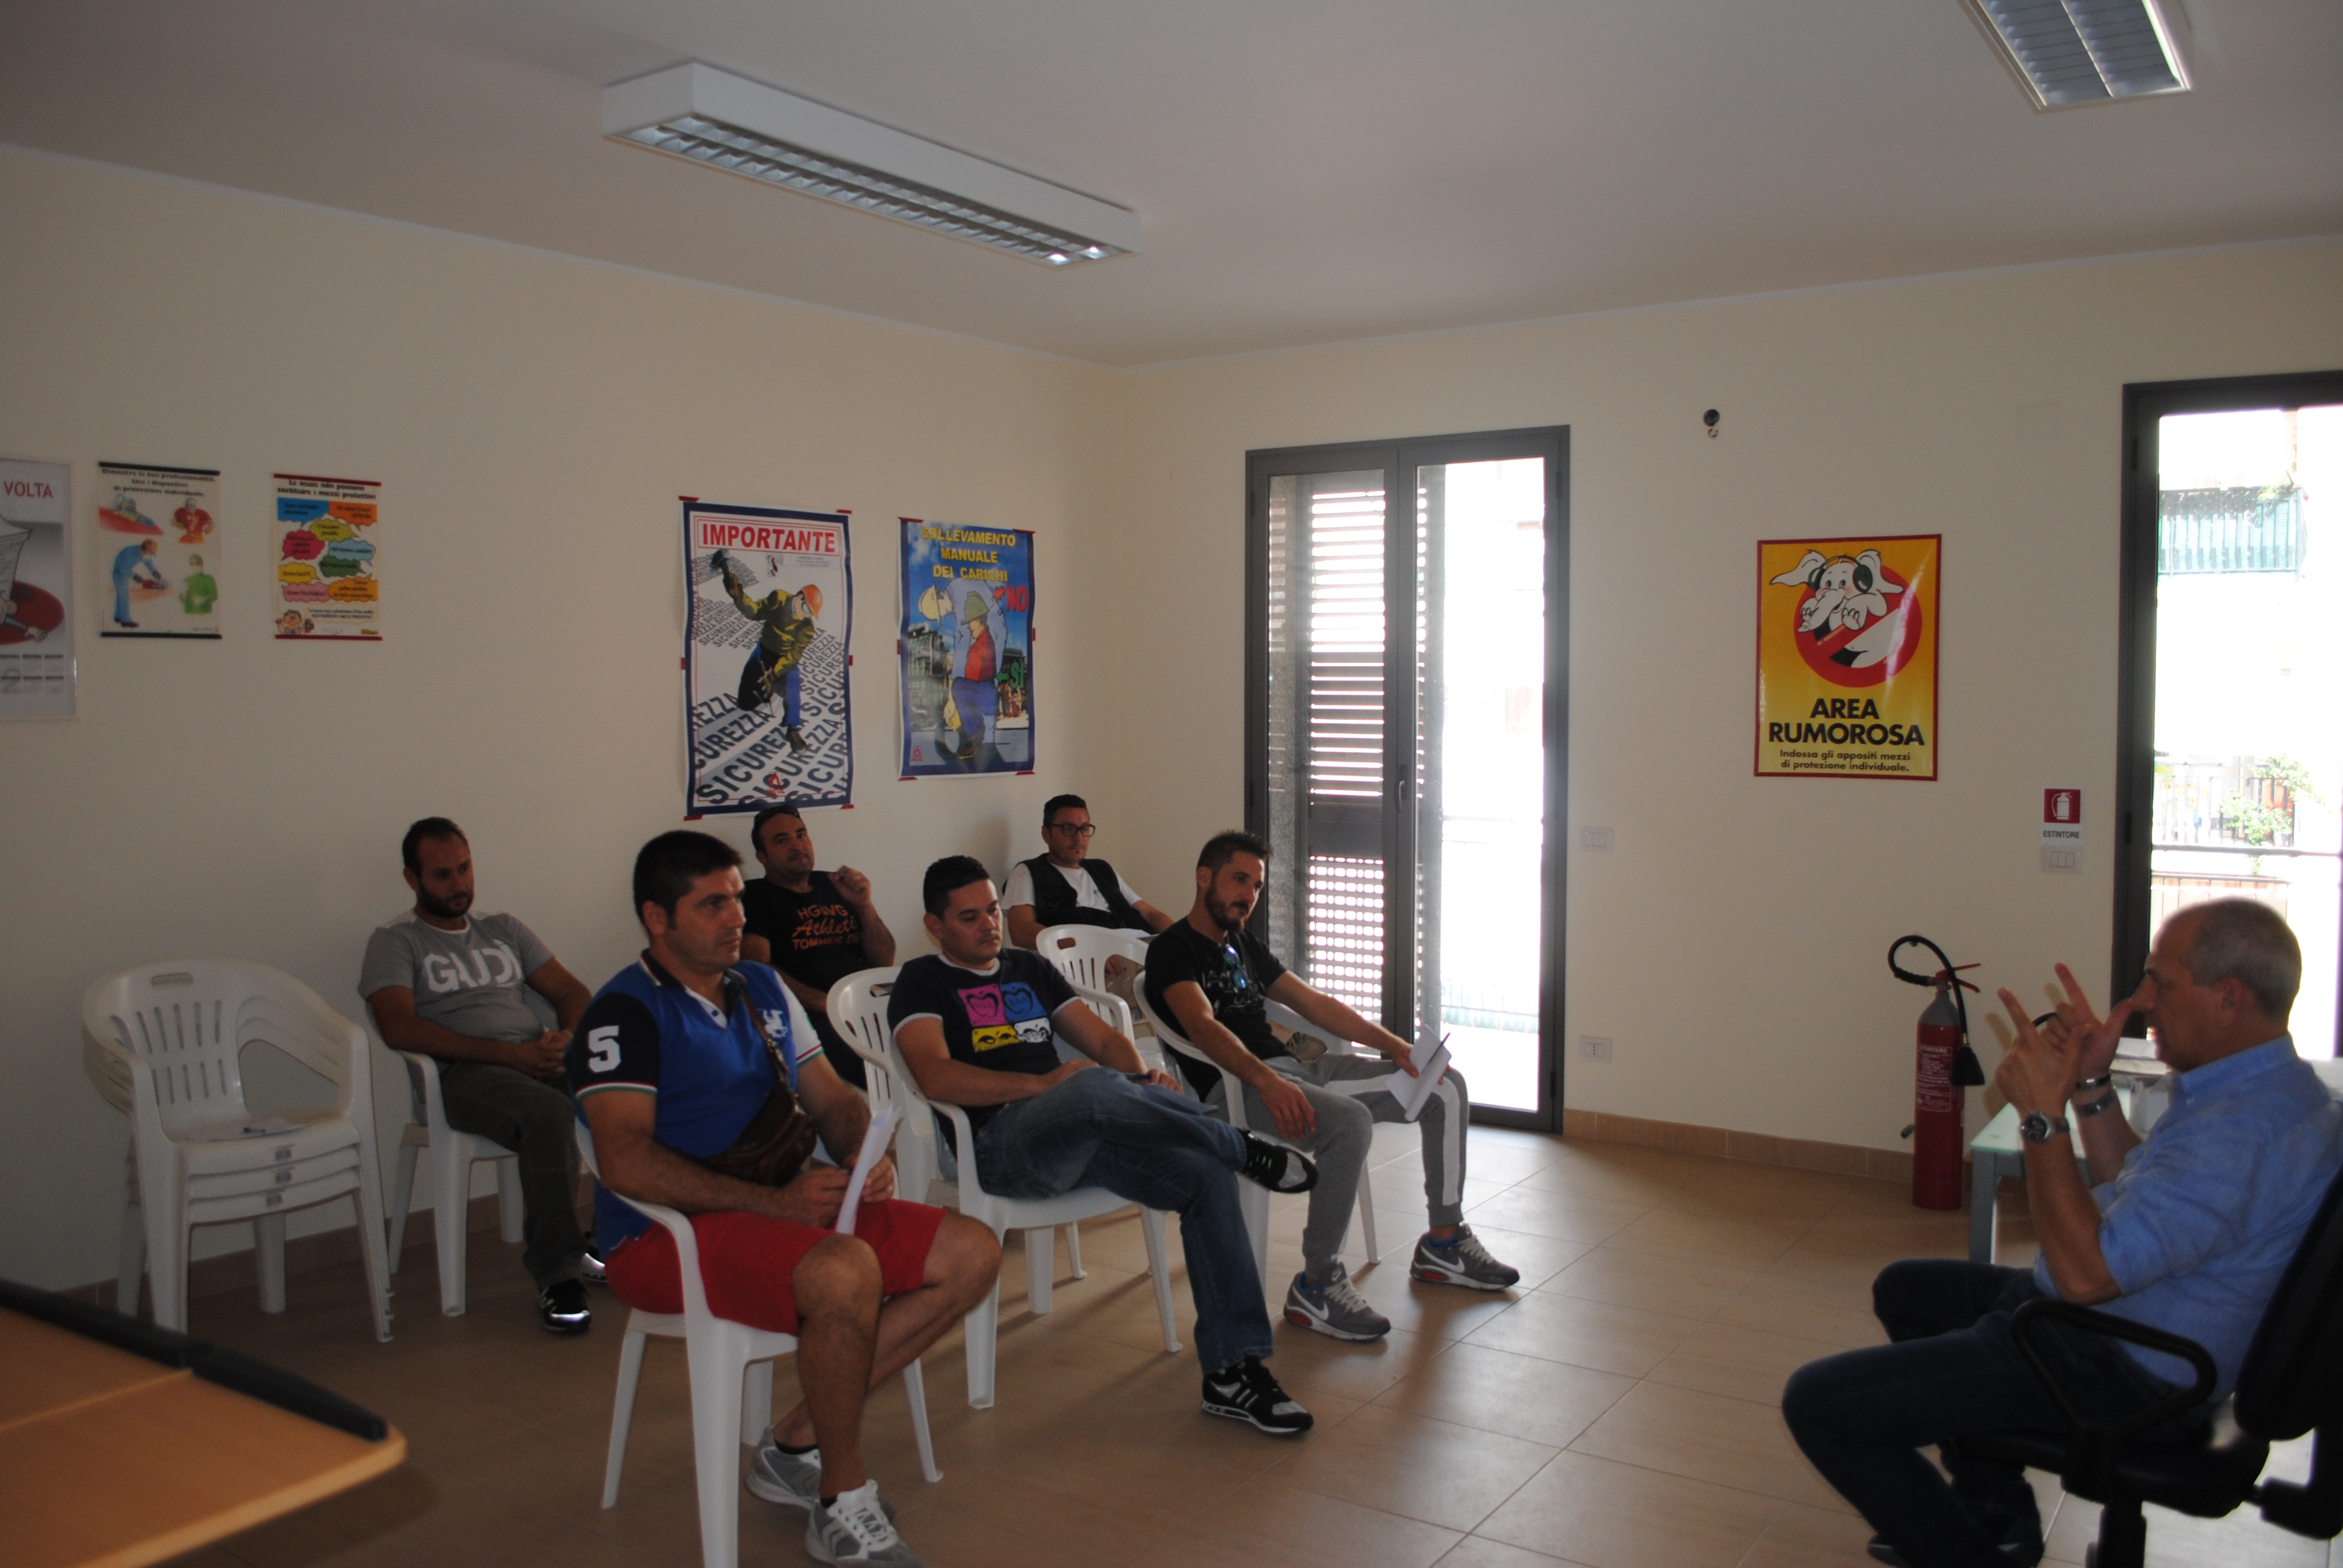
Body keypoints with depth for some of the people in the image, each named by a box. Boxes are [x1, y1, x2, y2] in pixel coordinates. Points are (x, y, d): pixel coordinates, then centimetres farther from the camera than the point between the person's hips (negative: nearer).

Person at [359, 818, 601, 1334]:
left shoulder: (503, 929, 28)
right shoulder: (395, 942, 12)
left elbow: (571, 990, 23)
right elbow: (399, 1027, -7)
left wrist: (569, 1037, -3)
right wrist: (507, 1054, -15)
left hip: (539, 1058, 5)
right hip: (463, 1074, -5)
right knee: (549, 1112, -38)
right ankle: (557, 1275, -28)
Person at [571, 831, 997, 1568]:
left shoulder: (762, 988, 16)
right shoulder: (624, 1014, -8)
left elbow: (833, 1099, 19)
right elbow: (626, 1162, -21)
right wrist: (775, 1202, -25)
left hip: (796, 1208, 8)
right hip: (670, 1237, -8)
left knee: (972, 1254, -5)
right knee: (845, 1273, -36)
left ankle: (796, 1444, -2)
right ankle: (843, 1505, -13)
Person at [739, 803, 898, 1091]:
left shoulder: (835, 887, 23)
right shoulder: (756, 898, 8)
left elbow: (884, 962, 23)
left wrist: (865, 906, 7)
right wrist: (827, 1004, -16)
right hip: (811, 1020, -5)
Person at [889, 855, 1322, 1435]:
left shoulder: (1030, 969, 27)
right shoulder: (923, 983, 8)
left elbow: (1104, 1040, 23)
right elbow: (936, 1076, -11)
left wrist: (1142, 1079, 0)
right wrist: (1042, 1084, -21)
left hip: (1086, 1137, 6)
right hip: (1002, 1143, -6)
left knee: (1206, 1173, -19)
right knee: (1095, 1088, -38)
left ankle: (1232, 1370, -17)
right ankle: (1244, 1150, -17)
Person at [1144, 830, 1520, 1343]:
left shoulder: (1245, 946, 24)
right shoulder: (1173, 949, -3)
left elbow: (1314, 1004, 24)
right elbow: (1202, 1026, -21)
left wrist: (1391, 1044, 12)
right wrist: (1266, 1080, -37)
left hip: (1295, 1069, 9)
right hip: (1234, 1086, -9)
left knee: (1446, 1087, 4)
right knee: (1350, 1122, -37)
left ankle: (1444, 1244, 14)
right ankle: (1317, 1286, -23)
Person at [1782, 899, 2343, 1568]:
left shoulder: (2245, 1132, -31)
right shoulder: (2262, 1085, 5)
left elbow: (2088, 1272, -32)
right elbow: (2128, 1192, 16)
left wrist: (2043, 1116, -28)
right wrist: (2090, 1085, 4)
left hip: (2115, 1374, -11)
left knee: (1818, 1401, -14)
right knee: (1905, 1288, 30)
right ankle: (1995, 1512, 32)